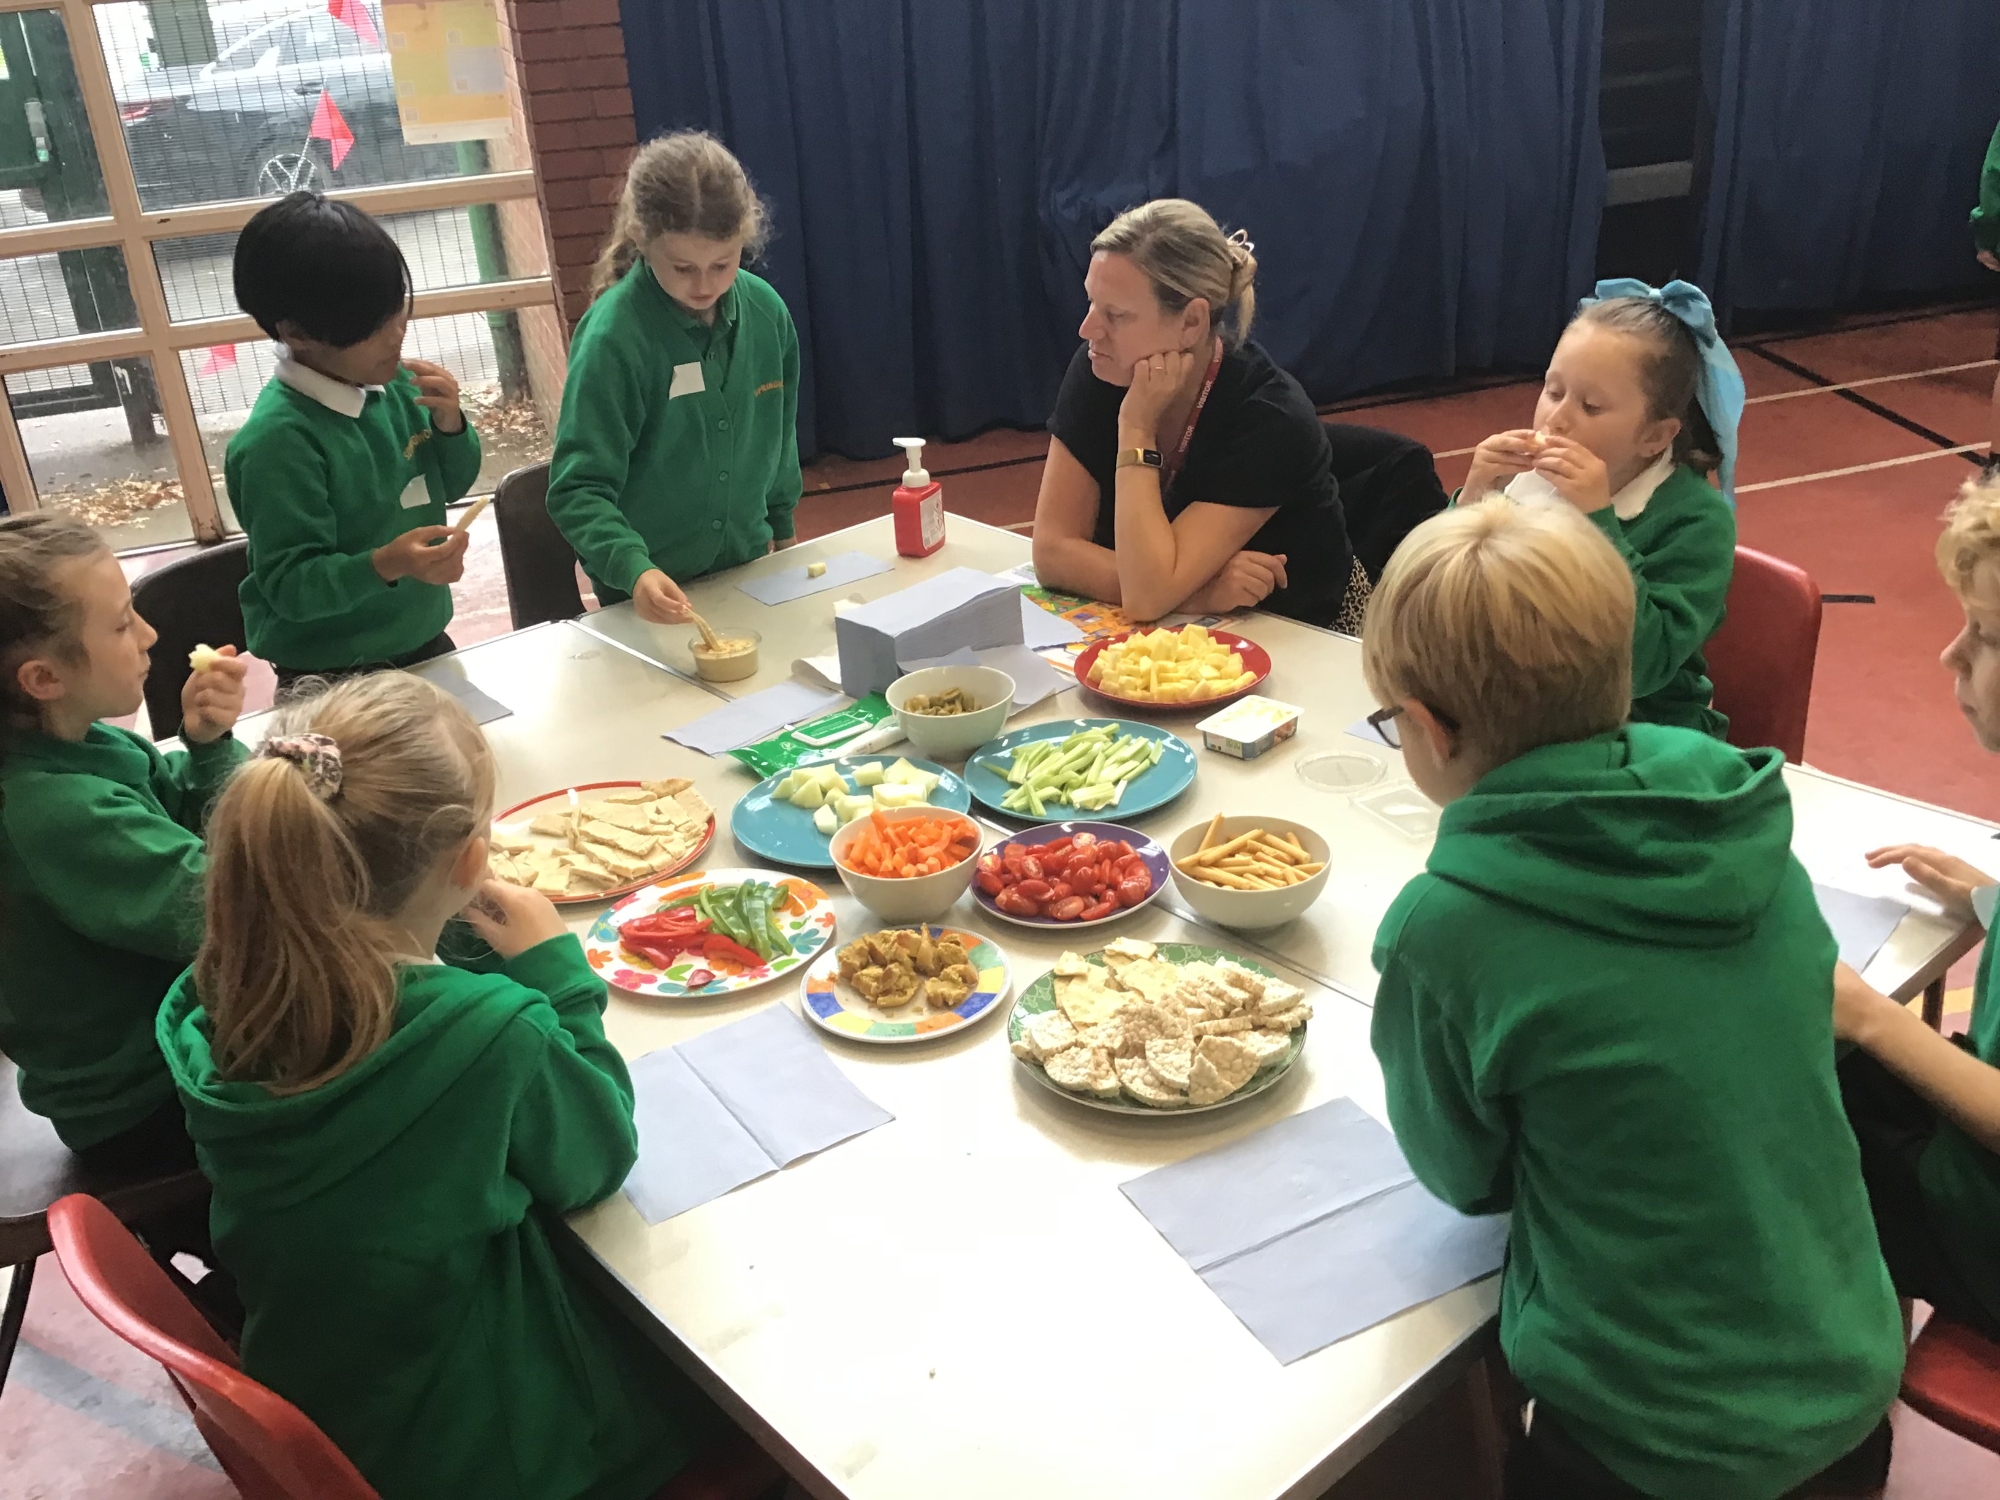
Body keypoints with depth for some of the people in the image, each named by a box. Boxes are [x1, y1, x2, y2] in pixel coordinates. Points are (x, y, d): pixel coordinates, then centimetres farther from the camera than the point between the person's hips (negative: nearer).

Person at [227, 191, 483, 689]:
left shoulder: (395, 382, -3)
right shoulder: (278, 440, -23)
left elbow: (451, 486, 9)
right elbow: (290, 585, -23)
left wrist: (449, 422, -10)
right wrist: (385, 565, -39)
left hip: (425, 644, 7)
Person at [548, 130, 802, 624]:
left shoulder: (766, 312, -8)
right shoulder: (613, 335, -23)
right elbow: (579, 488, -25)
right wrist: (634, 570, -40)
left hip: (748, 565, 5)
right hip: (650, 590, -5)